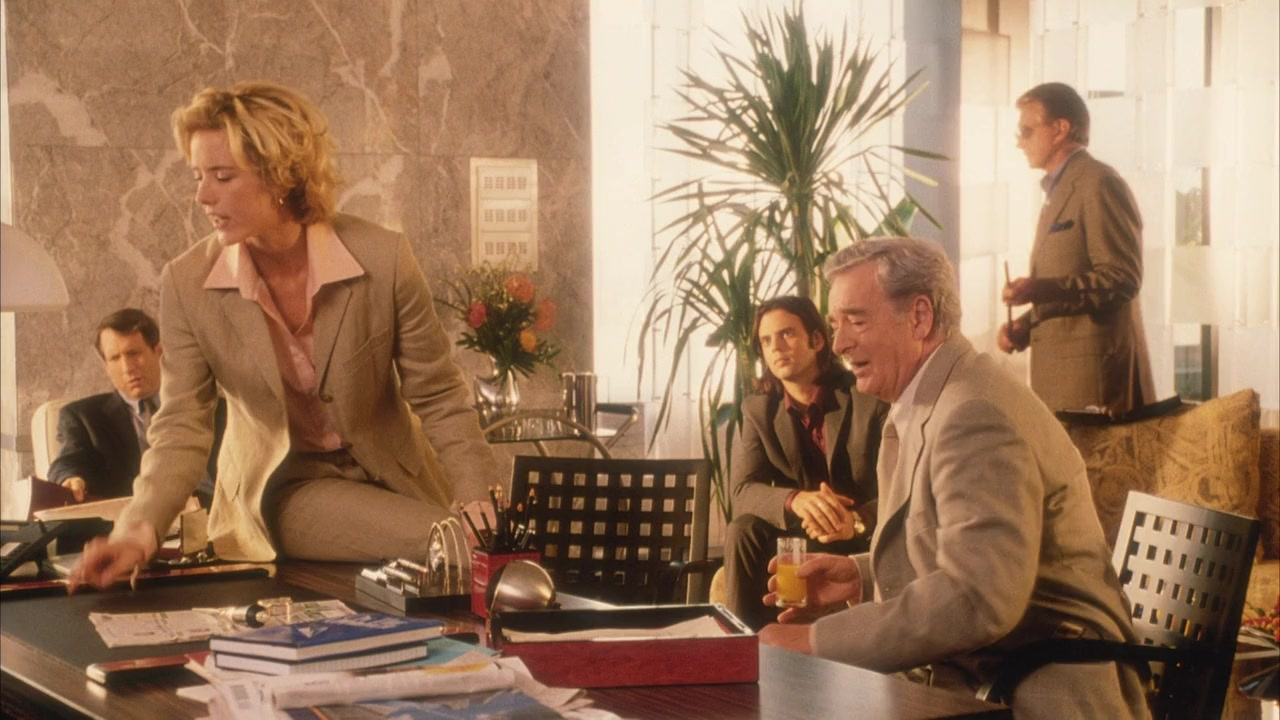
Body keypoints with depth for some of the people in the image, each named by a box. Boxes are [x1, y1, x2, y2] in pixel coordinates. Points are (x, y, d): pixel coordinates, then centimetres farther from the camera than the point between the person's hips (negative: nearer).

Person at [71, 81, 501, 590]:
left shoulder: (383, 260, -18)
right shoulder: (187, 285, -15)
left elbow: (438, 400, -9)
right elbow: (181, 428, -13)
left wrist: (477, 496, -22)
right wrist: (138, 531, -30)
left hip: (390, 479, 2)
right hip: (279, 490, -2)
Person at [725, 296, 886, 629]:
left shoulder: (872, 400, -11)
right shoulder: (758, 410, 1)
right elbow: (742, 491, -11)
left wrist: (857, 521, -38)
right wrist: (796, 500, -34)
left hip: (869, 537, -3)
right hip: (800, 539, 4)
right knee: (743, 531, -25)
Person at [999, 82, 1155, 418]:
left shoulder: (1099, 184, -8)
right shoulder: (1059, 191, 22)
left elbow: (1122, 279, -17)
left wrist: (1040, 289, -26)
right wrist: (1024, 325, 10)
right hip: (1057, 372, 9)